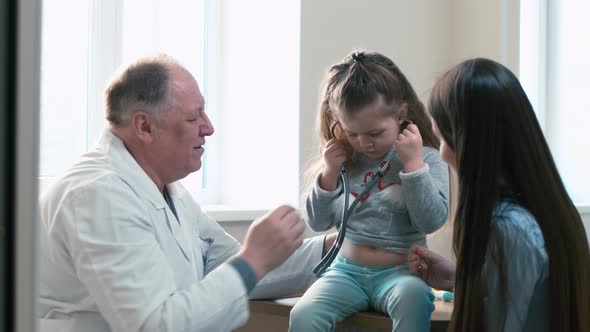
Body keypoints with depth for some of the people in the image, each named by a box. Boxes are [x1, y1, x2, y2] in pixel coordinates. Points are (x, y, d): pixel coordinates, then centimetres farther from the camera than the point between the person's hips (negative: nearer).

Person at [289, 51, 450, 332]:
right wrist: (329, 173, -5)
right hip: (347, 270, 3)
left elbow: (431, 221, -13)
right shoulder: (345, 161, 6)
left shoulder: (425, 158, -2)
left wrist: (413, 163, -17)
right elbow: (317, 222, 9)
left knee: (413, 299, -38)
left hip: (399, 273, -2)